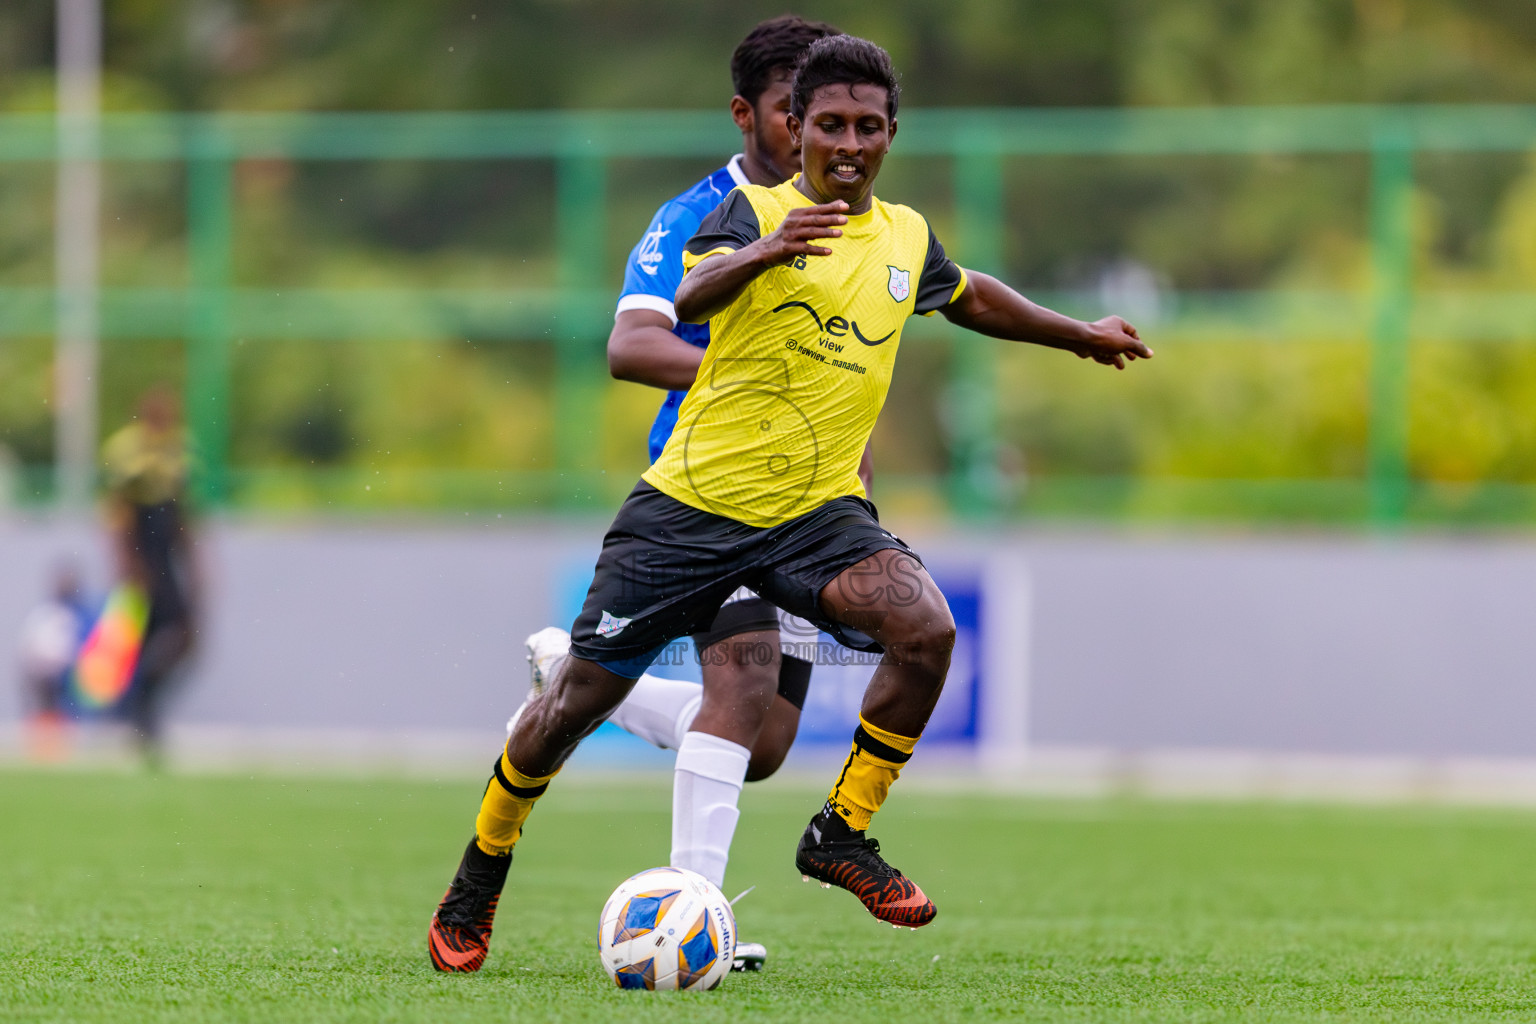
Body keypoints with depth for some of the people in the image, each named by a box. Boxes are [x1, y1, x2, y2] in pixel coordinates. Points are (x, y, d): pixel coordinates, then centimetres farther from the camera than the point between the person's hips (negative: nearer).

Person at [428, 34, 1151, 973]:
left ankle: (842, 834, -7)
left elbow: (972, 298, 33)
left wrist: (1082, 335, 38)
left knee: (926, 628, -25)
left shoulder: (907, 239, 10)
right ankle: (478, 881, 23)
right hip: (695, 499, -3)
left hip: (819, 510, 3)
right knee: (580, 700, 1)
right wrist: (763, 252, -47)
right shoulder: (756, 210, -6)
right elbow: (689, 299, -27)